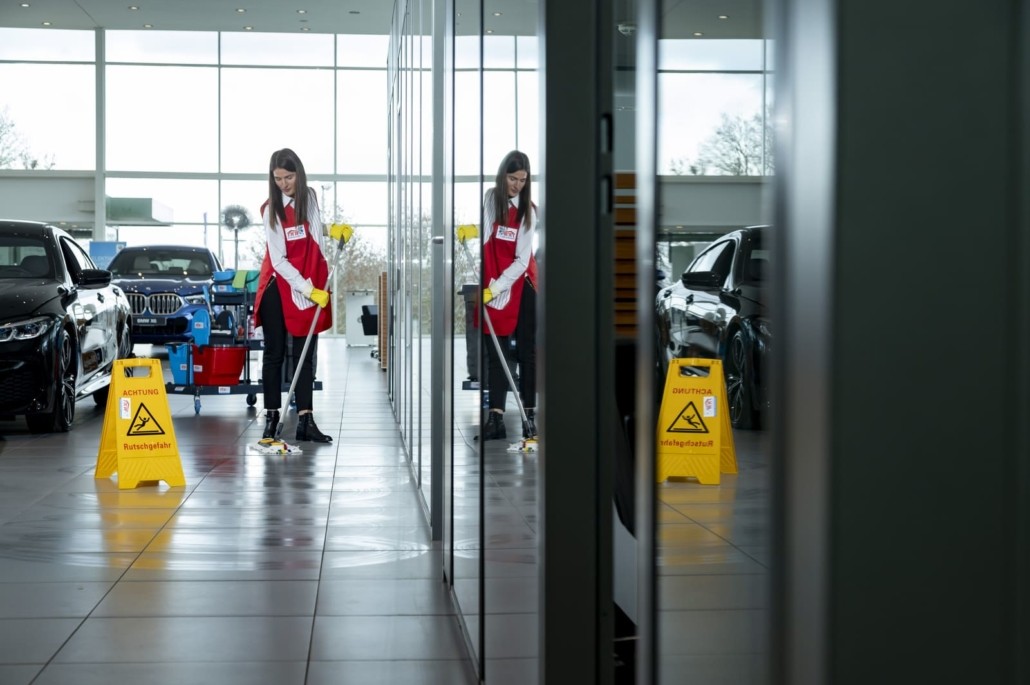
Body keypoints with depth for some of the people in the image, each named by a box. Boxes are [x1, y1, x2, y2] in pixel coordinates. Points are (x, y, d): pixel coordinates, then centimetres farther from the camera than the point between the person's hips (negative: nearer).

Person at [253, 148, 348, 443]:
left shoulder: (310, 199, 5)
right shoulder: (271, 209, -8)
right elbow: (279, 260, -13)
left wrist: (335, 232, 0)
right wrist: (307, 288, -20)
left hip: (311, 288, 3)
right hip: (279, 287, -3)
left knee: (305, 355, 1)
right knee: (274, 354, 4)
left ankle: (305, 420, -1)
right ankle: (271, 417, 9)